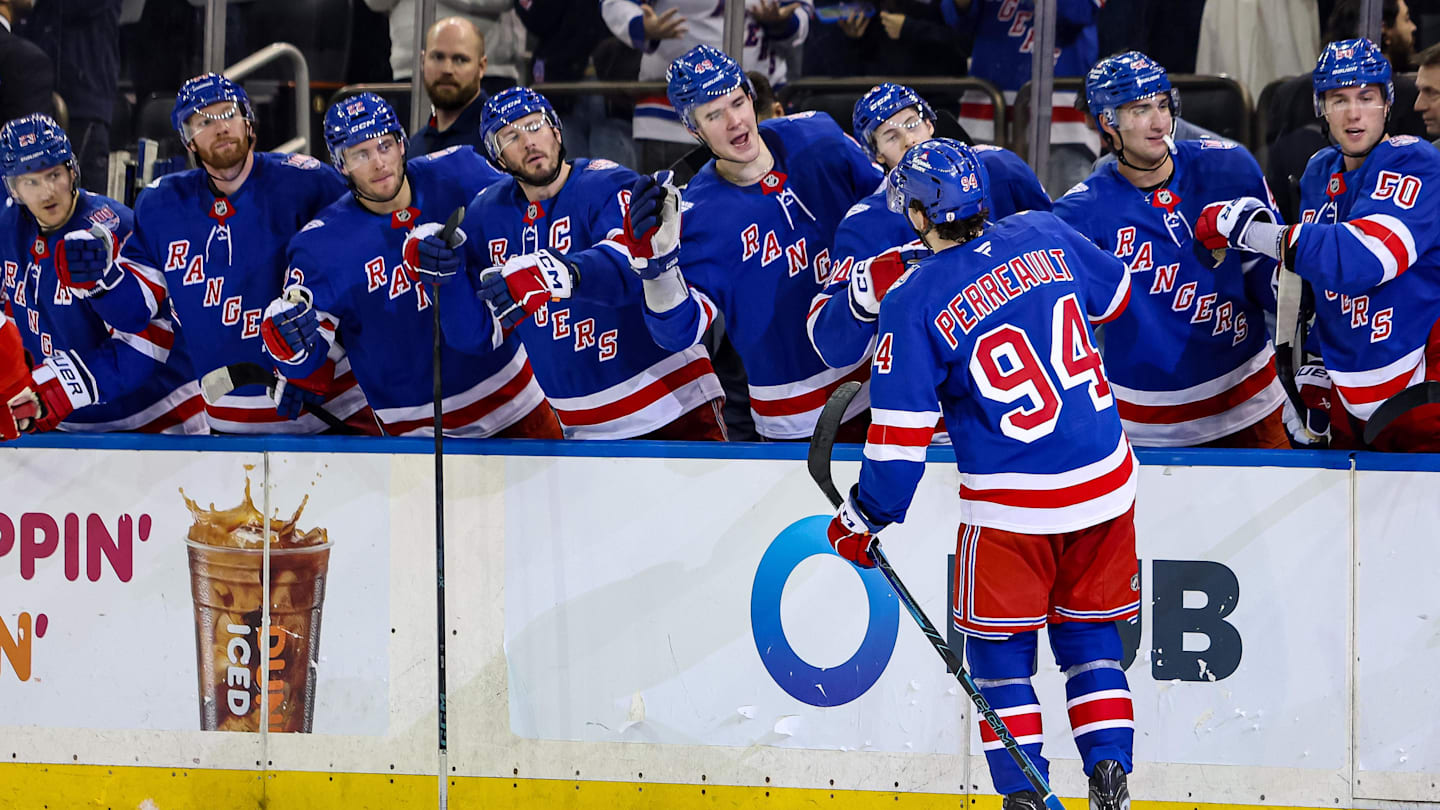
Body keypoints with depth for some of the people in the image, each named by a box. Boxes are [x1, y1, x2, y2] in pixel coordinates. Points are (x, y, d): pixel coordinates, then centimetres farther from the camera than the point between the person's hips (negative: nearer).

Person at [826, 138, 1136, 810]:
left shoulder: (914, 305, -12)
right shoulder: (1044, 237, 0)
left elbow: (901, 434, -10)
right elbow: (1114, 294, 20)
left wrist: (863, 519, 3)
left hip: (1011, 504, -4)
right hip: (1105, 479, 5)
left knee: (999, 647, 12)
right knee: (1089, 631, 18)